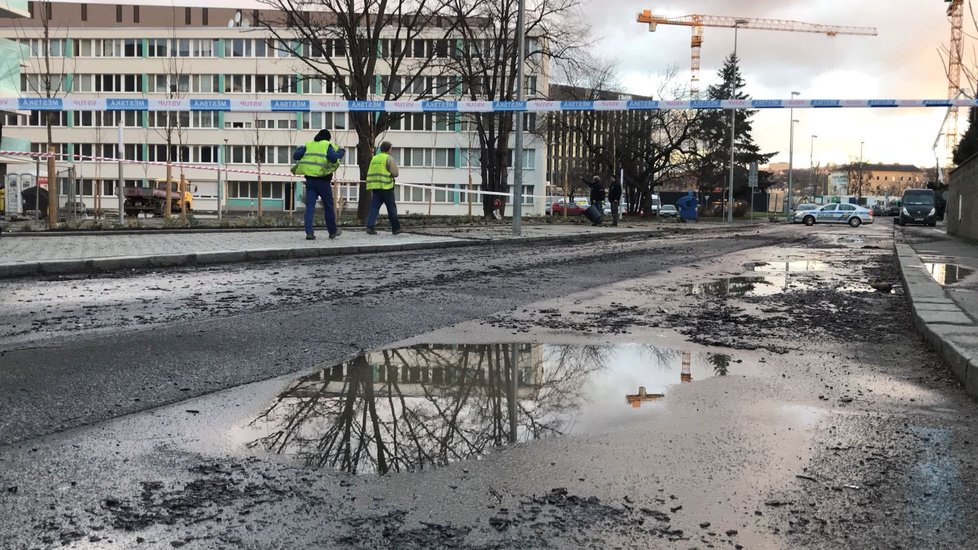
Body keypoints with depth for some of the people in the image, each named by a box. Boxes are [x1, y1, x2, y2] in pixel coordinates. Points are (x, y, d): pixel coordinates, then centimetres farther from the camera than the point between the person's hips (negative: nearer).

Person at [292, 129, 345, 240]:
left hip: (310, 180, 3)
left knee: (309, 207, 1)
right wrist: (341, 152, 0)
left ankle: (309, 232, -10)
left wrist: (300, 149, 29)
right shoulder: (327, 145, -2)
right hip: (323, 180, -3)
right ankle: (333, 231, 22)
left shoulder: (308, 145, 11)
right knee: (328, 206, 11)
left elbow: (296, 156, 9)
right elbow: (333, 158, -19)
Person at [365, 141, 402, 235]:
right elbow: (395, 173, -13)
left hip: (375, 187, 5)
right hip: (386, 187, -5)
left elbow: (369, 174, 15)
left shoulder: (374, 158, 15)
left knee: (374, 207, 2)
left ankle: (369, 226, -12)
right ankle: (395, 228, 13)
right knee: (391, 208, 6)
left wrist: (371, 190, 19)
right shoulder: (389, 158, -5)